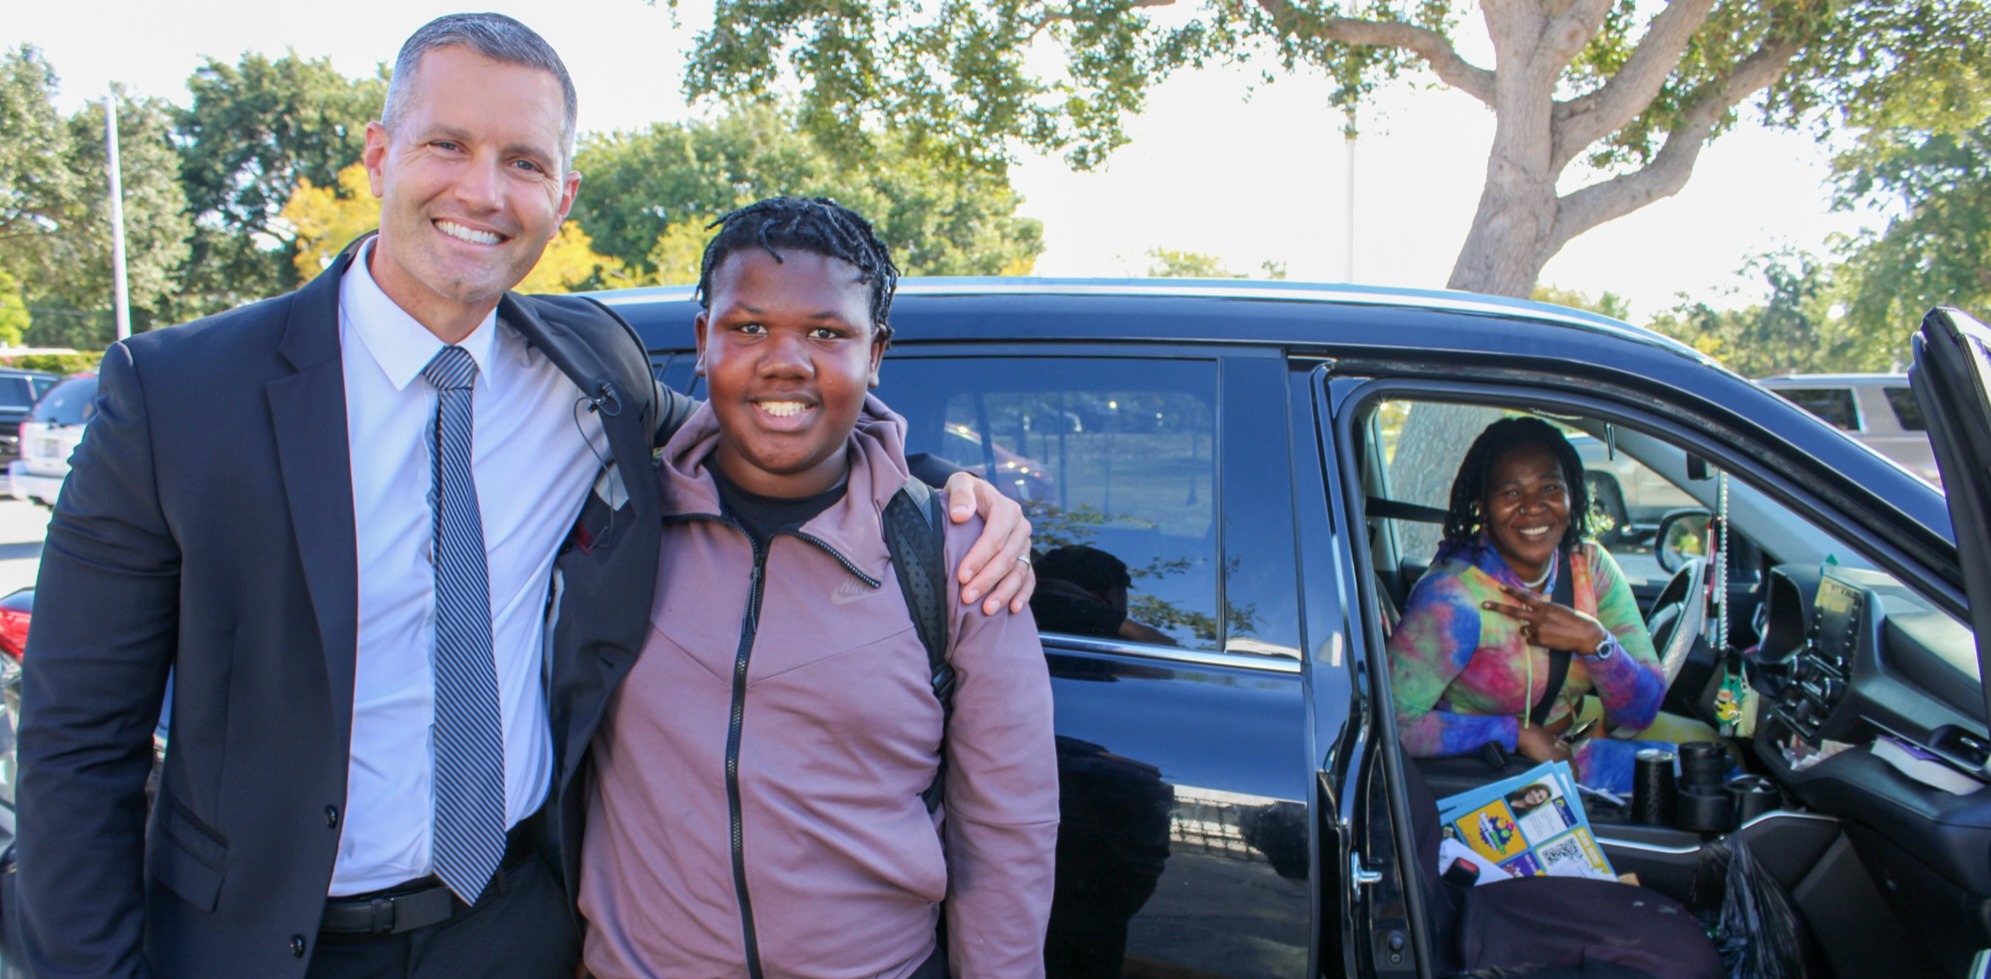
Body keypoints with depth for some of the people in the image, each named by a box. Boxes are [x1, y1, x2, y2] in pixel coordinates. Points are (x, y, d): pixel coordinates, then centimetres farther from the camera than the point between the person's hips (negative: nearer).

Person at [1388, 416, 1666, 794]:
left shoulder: (1591, 566, -1)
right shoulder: (1454, 597, -21)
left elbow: (1642, 711, -1)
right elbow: (1392, 723, -25)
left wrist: (1595, 641, -20)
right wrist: (1517, 732, -21)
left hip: (1567, 753, 7)